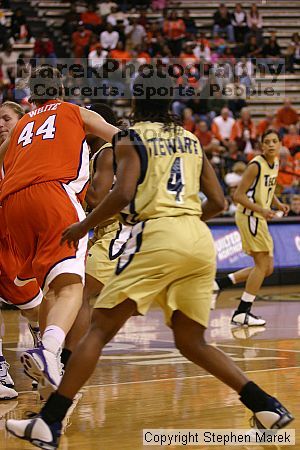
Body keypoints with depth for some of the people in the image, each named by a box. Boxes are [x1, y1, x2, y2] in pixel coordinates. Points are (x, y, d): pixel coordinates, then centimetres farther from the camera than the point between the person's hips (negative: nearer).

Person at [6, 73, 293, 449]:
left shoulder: (130, 140, 5)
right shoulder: (191, 141, 22)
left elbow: (123, 194, -11)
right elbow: (218, 202, 20)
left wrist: (82, 227, 2)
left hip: (158, 235, -6)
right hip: (200, 239, 6)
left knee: (100, 329, -4)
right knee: (192, 343, 19)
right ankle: (267, 406, 9)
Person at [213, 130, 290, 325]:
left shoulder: (276, 163, 11)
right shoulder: (256, 166, -16)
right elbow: (238, 195, -17)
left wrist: (278, 204, 6)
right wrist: (261, 210, -25)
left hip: (260, 218, 9)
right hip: (249, 216, -9)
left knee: (267, 268, 11)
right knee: (263, 264, -9)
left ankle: (220, 284, 14)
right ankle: (241, 313, -5)